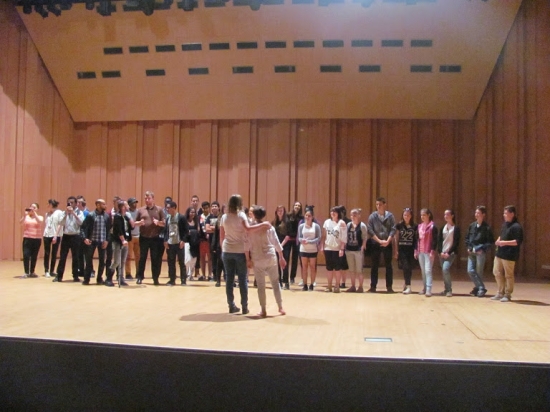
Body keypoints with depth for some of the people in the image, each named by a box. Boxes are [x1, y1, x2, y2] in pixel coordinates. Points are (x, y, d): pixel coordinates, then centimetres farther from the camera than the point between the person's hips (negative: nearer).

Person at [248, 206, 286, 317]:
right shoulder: (269, 227, 1)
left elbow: (248, 245, -1)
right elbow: (276, 243, 2)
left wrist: (249, 258, 7)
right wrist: (281, 257, 9)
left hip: (257, 260, -1)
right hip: (271, 258, 1)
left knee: (260, 285, 6)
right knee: (275, 282, 10)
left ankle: (263, 310, 8)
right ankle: (280, 307, 13)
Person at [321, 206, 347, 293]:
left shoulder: (341, 223, -4)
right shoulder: (327, 222, 7)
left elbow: (344, 238, -7)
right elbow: (324, 235, 10)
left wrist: (342, 249, -14)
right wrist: (322, 246, 4)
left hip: (337, 249, -4)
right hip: (328, 248, 4)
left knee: (337, 268, 1)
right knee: (329, 268, 8)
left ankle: (337, 286, 8)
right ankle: (329, 286, 15)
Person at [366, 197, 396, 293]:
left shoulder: (390, 216, 0)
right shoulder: (372, 216, -2)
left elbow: (393, 229, -4)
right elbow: (369, 230, -7)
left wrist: (387, 241, -16)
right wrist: (379, 241, -13)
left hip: (387, 244, 0)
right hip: (375, 244, 0)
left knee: (388, 265, 5)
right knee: (375, 265, 4)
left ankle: (389, 286, 13)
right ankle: (373, 286, 10)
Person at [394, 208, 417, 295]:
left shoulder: (414, 226, 4)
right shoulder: (399, 225, 3)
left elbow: (416, 239, 6)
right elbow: (396, 239, 6)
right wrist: (396, 251, 4)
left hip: (411, 250, 1)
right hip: (402, 249, -1)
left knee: (409, 268, 5)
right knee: (405, 267, -11)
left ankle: (407, 284, 23)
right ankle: (408, 286, -7)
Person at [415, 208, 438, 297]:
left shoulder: (432, 226, -7)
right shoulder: (420, 226, 13)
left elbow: (435, 240, -10)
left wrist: (432, 251, -16)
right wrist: (416, 250, 14)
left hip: (428, 252, -7)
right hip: (420, 252, 7)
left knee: (428, 270, -10)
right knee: (423, 271, 11)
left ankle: (428, 290, -11)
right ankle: (424, 288, 18)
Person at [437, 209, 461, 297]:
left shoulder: (456, 228, -1)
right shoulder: (443, 228, 12)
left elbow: (456, 242, -6)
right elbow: (439, 240, 8)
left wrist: (449, 253, -13)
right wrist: (441, 252, -5)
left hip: (451, 253, -5)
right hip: (442, 253, 5)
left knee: (445, 269, -20)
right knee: (444, 271, 6)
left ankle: (449, 290, -11)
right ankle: (446, 289, 17)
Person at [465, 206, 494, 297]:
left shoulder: (486, 227, -6)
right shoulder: (472, 225, 9)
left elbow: (491, 241, -6)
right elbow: (467, 237, 17)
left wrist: (483, 249, -14)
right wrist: (468, 247, 5)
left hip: (480, 252, -5)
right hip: (471, 252, 5)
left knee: (479, 271, 0)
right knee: (470, 271, 0)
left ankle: (481, 288, 14)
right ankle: (480, 287, 12)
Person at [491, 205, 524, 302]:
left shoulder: (516, 227, -15)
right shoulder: (504, 224, 12)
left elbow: (518, 241, -20)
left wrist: (505, 242, -22)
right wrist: (498, 240, 5)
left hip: (509, 255, -9)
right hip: (500, 253, 9)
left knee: (508, 275, 1)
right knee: (497, 272, 13)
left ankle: (507, 295, 13)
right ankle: (500, 293, 25)